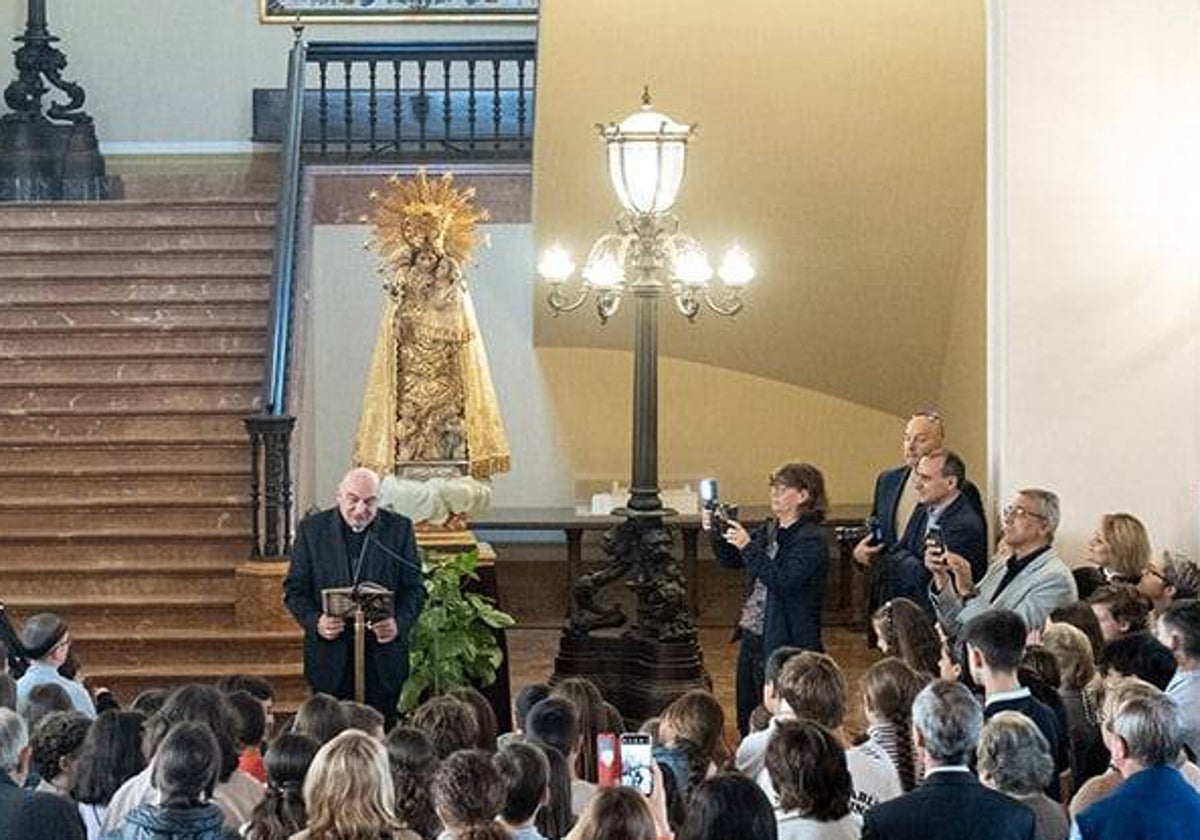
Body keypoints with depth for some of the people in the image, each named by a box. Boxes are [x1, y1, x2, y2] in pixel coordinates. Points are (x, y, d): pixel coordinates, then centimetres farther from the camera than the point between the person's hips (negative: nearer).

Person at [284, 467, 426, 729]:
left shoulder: (399, 528, 2)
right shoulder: (312, 529, 2)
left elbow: (414, 588, 3)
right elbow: (295, 589, 3)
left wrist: (399, 624, -16)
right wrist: (315, 622, -17)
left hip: (383, 653, 0)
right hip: (330, 657, 0)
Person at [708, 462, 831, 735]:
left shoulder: (812, 540, -13)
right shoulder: (769, 530, 12)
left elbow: (783, 580, -24)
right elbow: (732, 560, 19)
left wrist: (748, 546, -26)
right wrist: (715, 534, 1)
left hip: (786, 645, -8)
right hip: (752, 637, 8)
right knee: (747, 721, 12)